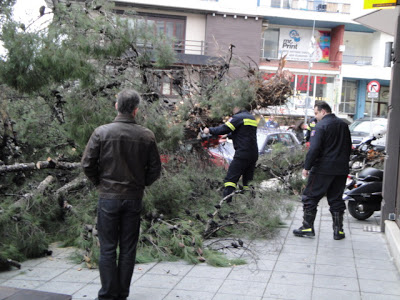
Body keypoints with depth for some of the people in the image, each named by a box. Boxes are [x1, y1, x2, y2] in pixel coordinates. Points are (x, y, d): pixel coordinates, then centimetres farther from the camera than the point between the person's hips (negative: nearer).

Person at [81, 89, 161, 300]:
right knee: (128, 249, 10)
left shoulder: (102, 132, -9)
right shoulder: (146, 136, -4)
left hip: (108, 197, -1)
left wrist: (99, 183, 9)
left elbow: (87, 164, -6)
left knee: (107, 248, 7)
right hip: (134, 198, 2)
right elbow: (155, 169, 1)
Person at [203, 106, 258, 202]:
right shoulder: (252, 118, 19)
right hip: (254, 154, 8)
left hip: (242, 154, -8)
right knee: (247, 180, 14)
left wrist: (210, 130, -1)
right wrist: (228, 135, 30)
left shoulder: (238, 117, -6)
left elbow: (225, 129, -11)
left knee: (230, 179, -9)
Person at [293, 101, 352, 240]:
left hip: (323, 169, -7)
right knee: (336, 200, 12)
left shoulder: (321, 126, -11)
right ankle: (338, 230, 12)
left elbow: (314, 149, -18)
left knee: (310, 197, 4)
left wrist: (307, 167, -12)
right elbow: (348, 147, 20)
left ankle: (307, 227, 5)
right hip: (341, 170, 7)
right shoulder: (344, 125, 12)